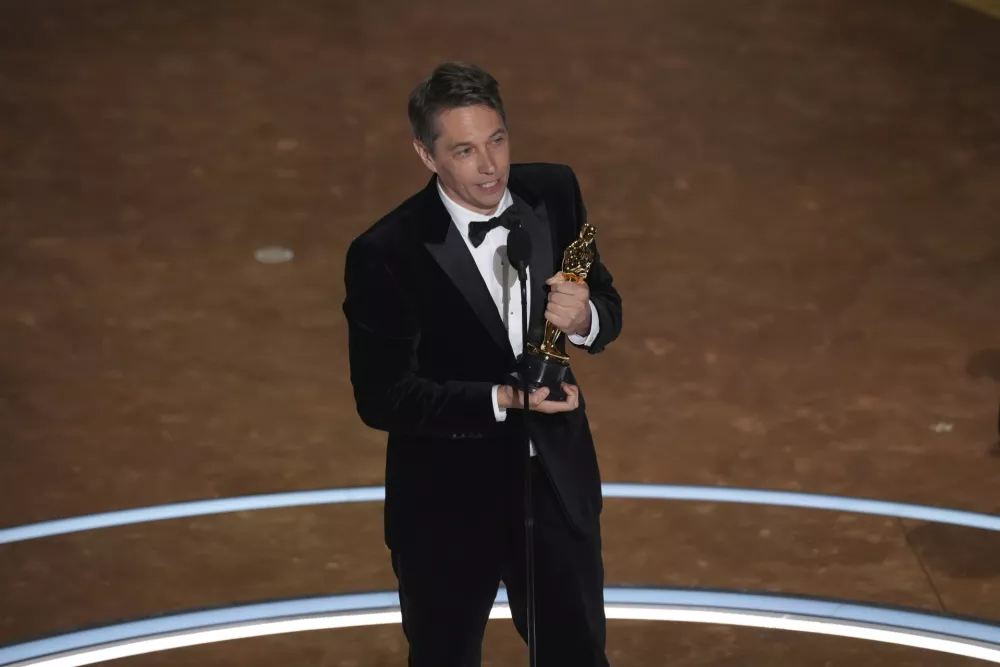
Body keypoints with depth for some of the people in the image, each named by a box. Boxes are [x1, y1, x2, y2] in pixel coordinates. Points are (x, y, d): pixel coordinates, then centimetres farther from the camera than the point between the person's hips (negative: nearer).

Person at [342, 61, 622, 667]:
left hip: (556, 483, 4)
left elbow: (607, 309, 3)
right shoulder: (386, 254, -22)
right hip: (446, 502, -3)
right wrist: (503, 399, -28)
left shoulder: (553, 193, -8)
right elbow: (381, 398, -20)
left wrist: (585, 318, -22)